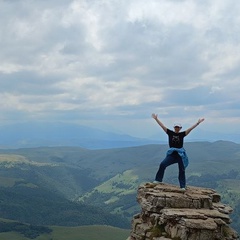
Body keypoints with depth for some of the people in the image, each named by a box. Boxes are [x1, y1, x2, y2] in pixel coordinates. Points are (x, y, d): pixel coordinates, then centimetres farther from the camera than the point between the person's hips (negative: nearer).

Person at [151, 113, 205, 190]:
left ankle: (183, 186, 13)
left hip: (180, 154, 0)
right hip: (172, 154, 0)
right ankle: (158, 180, -3)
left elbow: (190, 128, -7)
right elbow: (162, 126, 0)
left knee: (182, 170, 4)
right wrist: (156, 119, -3)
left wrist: (197, 123, -16)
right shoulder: (170, 133, 2)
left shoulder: (182, 134, 0)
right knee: (162, 164, -16)